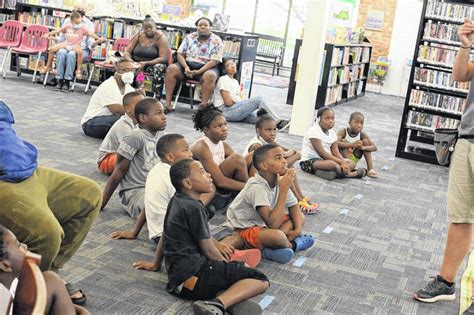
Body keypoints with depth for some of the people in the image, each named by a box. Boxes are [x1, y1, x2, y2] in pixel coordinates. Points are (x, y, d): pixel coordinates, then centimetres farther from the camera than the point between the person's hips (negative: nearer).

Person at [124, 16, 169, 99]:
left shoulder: (161, 37, -9)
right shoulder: (138, 36, 2)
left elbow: (163, 58, -16)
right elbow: (127, 52, 2)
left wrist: (146, 63, -27)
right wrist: (131, 61, -21)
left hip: (153, 64, -3)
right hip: (136, 63, 3)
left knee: (159, 68, -38)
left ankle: (156, 99, -36)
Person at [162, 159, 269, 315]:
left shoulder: (175, 202, 14)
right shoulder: (194, 208, -15)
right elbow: (208, 250, -9)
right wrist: (228, 266, 6)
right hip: (193, 277, -10)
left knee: (244, 266, 24)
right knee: (260, 281, -15)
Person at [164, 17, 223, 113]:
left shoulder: (217, 41, -2)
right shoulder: (190, 37, 9)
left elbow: (215, 61, -10)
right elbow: (180, 54, 6)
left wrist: (199, 71, -22)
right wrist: (186, 68, -14)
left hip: (207, 67, -3)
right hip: (188, 64, 3)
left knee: (209, 76, -38)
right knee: (171, 69, -23)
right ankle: (167, 103, -26)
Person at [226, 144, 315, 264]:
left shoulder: (280, 182, -6)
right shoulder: (257, 187, -29)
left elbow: (294, 208, 6)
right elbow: (272, 224, -38)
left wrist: (298, 229, -14)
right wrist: (284, 190, -34)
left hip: (263, 223, 9)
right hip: (246, 230, -9)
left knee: (300, 217, 2)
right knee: (277, 236, -36)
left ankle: (271, 248, -14)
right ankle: (293, 244, -1)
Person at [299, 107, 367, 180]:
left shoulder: (332, 133, 8)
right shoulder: (314, 131, -17)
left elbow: (336, 152, 2)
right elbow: (321, 153, -23)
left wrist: (344, 162, -18)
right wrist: (341, 162, -24)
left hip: (324, 159, 9)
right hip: (309, 161, -9)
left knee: (351, 163, 4)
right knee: (332, 164, -36)